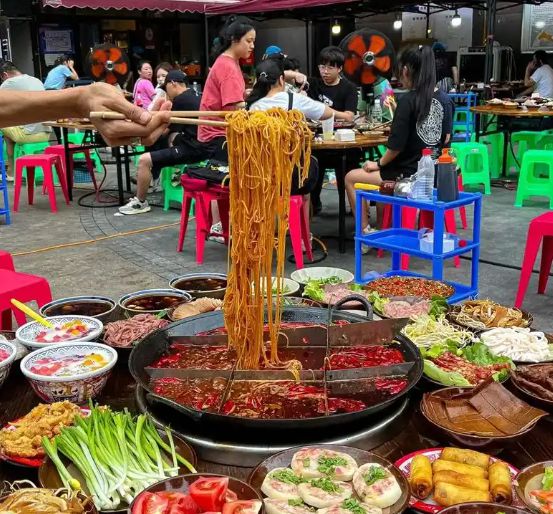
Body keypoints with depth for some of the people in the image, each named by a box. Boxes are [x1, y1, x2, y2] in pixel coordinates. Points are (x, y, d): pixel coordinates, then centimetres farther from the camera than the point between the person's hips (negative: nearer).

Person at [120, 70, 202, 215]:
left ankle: (140, 203, 4)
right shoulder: (194, 96, 16)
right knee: (172, 137, 36)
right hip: (201, 146, 10)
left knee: (144, 160, -10)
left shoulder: (180, 100, -11)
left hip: (192, 149, -10)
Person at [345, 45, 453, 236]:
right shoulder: (445, 100, 1)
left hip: (408, 173, -7)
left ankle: (365, 231, 11)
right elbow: (446, 139, 9)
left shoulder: (407, 100, -18)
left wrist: (379, 164, -2)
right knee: (385, 170, 34)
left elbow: (396, 145, -18)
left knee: (351, 177, 9)